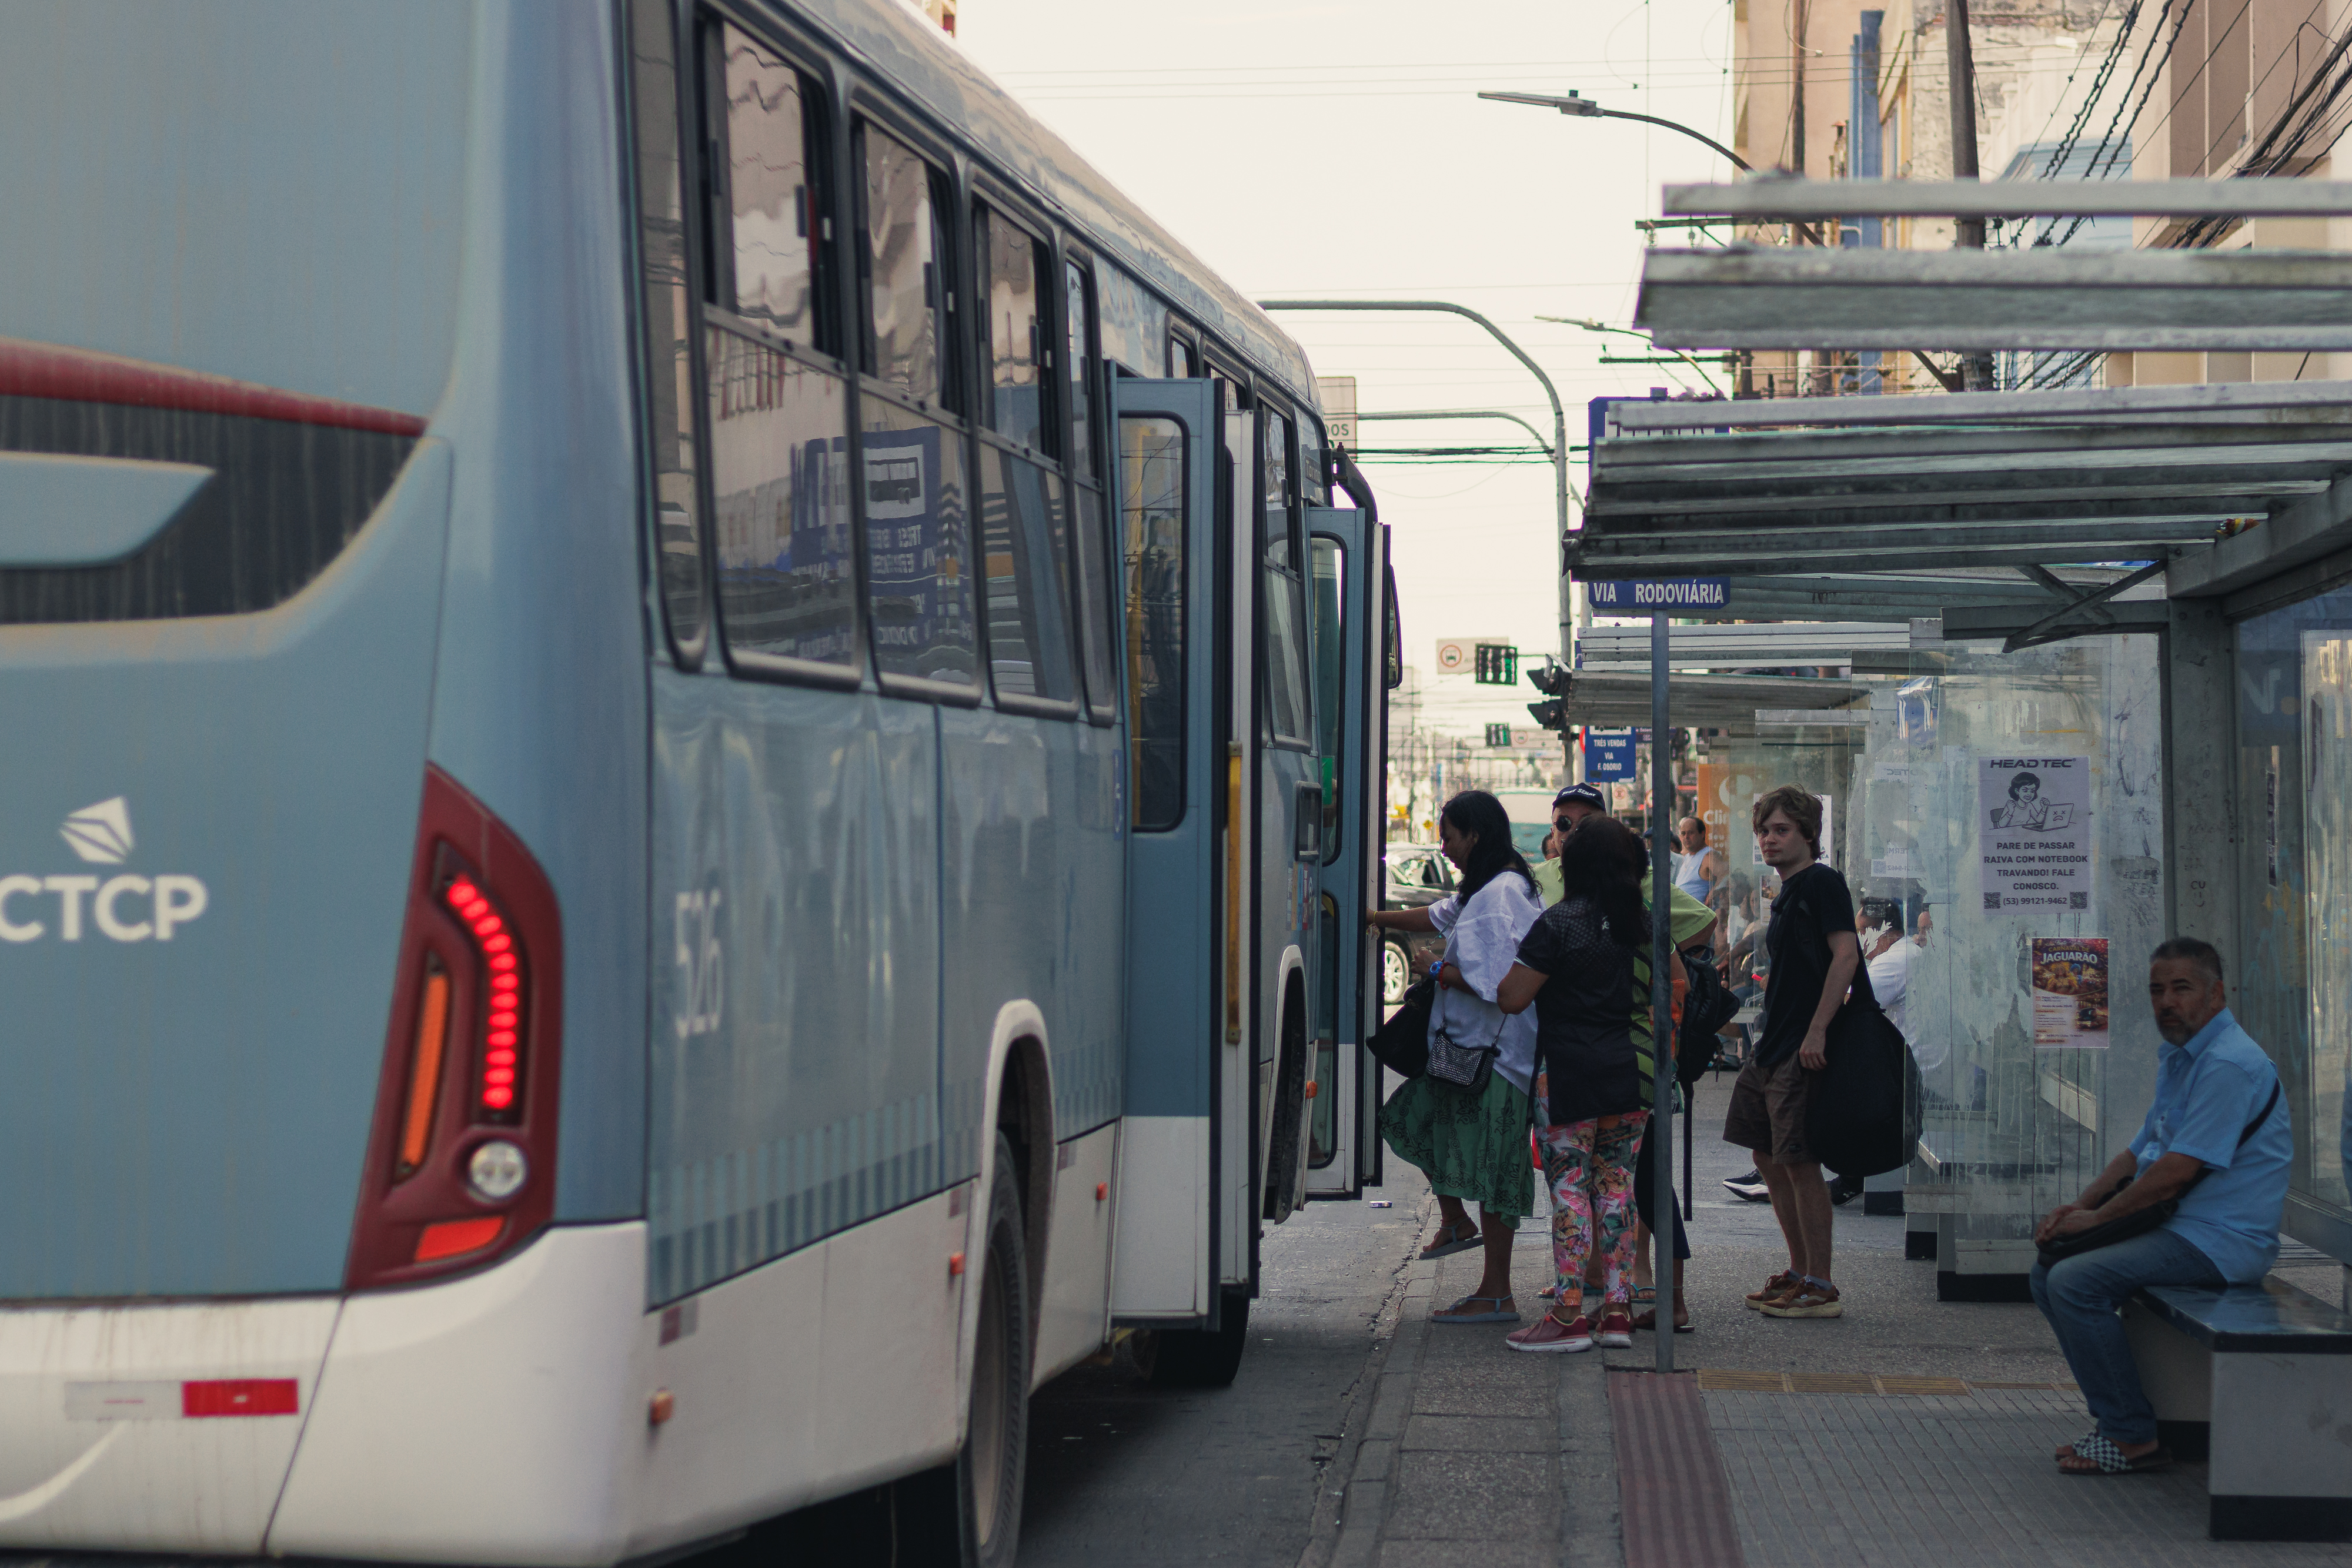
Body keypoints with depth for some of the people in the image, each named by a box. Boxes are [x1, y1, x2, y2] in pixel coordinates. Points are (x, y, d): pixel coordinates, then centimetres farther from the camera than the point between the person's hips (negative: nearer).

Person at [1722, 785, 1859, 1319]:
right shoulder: (1786, 894, 18)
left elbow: (1846, 955, -19)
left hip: (1803, 1051, -10)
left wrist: (1817, 1031, -23)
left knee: (1799, 1164, -9)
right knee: (1769, 1160, 13)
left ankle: (1821, 1288, -4)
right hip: (1771, 1047, 10)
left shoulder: (1822, 882, -10)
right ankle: (1800, 1272, 22)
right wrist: (1771, 1038, 19)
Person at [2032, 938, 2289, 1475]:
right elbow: (2142, 1152, 21)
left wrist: (2097, 1217, -13)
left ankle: (2134, 1439, -15)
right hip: (2176, 1229, 11)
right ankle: (2119, 1417, 7)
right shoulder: (2178, 1058, 17)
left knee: (2075, 1283, -24)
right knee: (2047, 1274, 8)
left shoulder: (2229, 1064, -18)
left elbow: (2178, 1170, -23)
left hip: (2221, 1242, -11)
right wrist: (2080, 1205, 4)